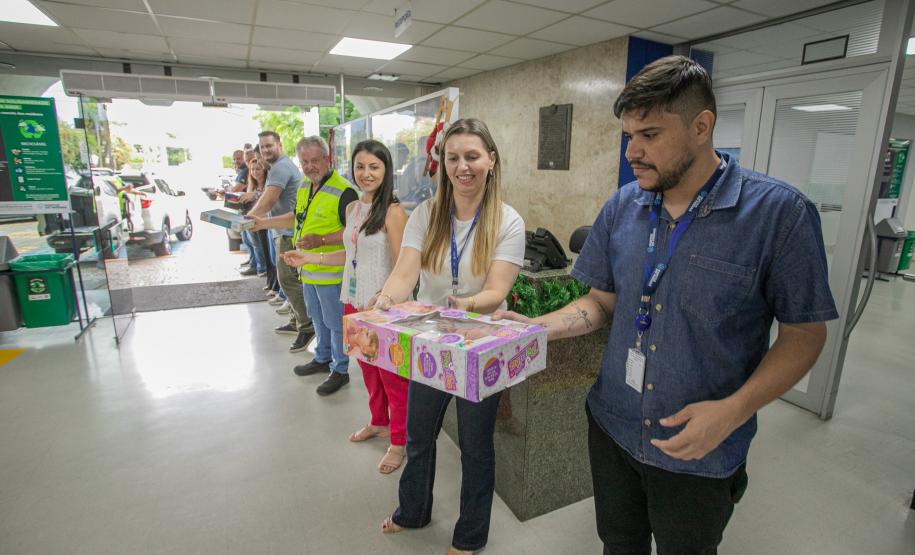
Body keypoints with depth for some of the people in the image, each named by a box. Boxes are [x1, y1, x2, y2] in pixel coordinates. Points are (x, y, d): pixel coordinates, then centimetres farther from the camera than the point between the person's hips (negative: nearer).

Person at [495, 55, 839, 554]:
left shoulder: (779, 213, -16)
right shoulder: (622, 207, -4)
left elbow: (804, 333, -10)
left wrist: (733, 411, -23)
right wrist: (538, 327, -12)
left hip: (700, 455, -3)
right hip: (612, 428, 4)